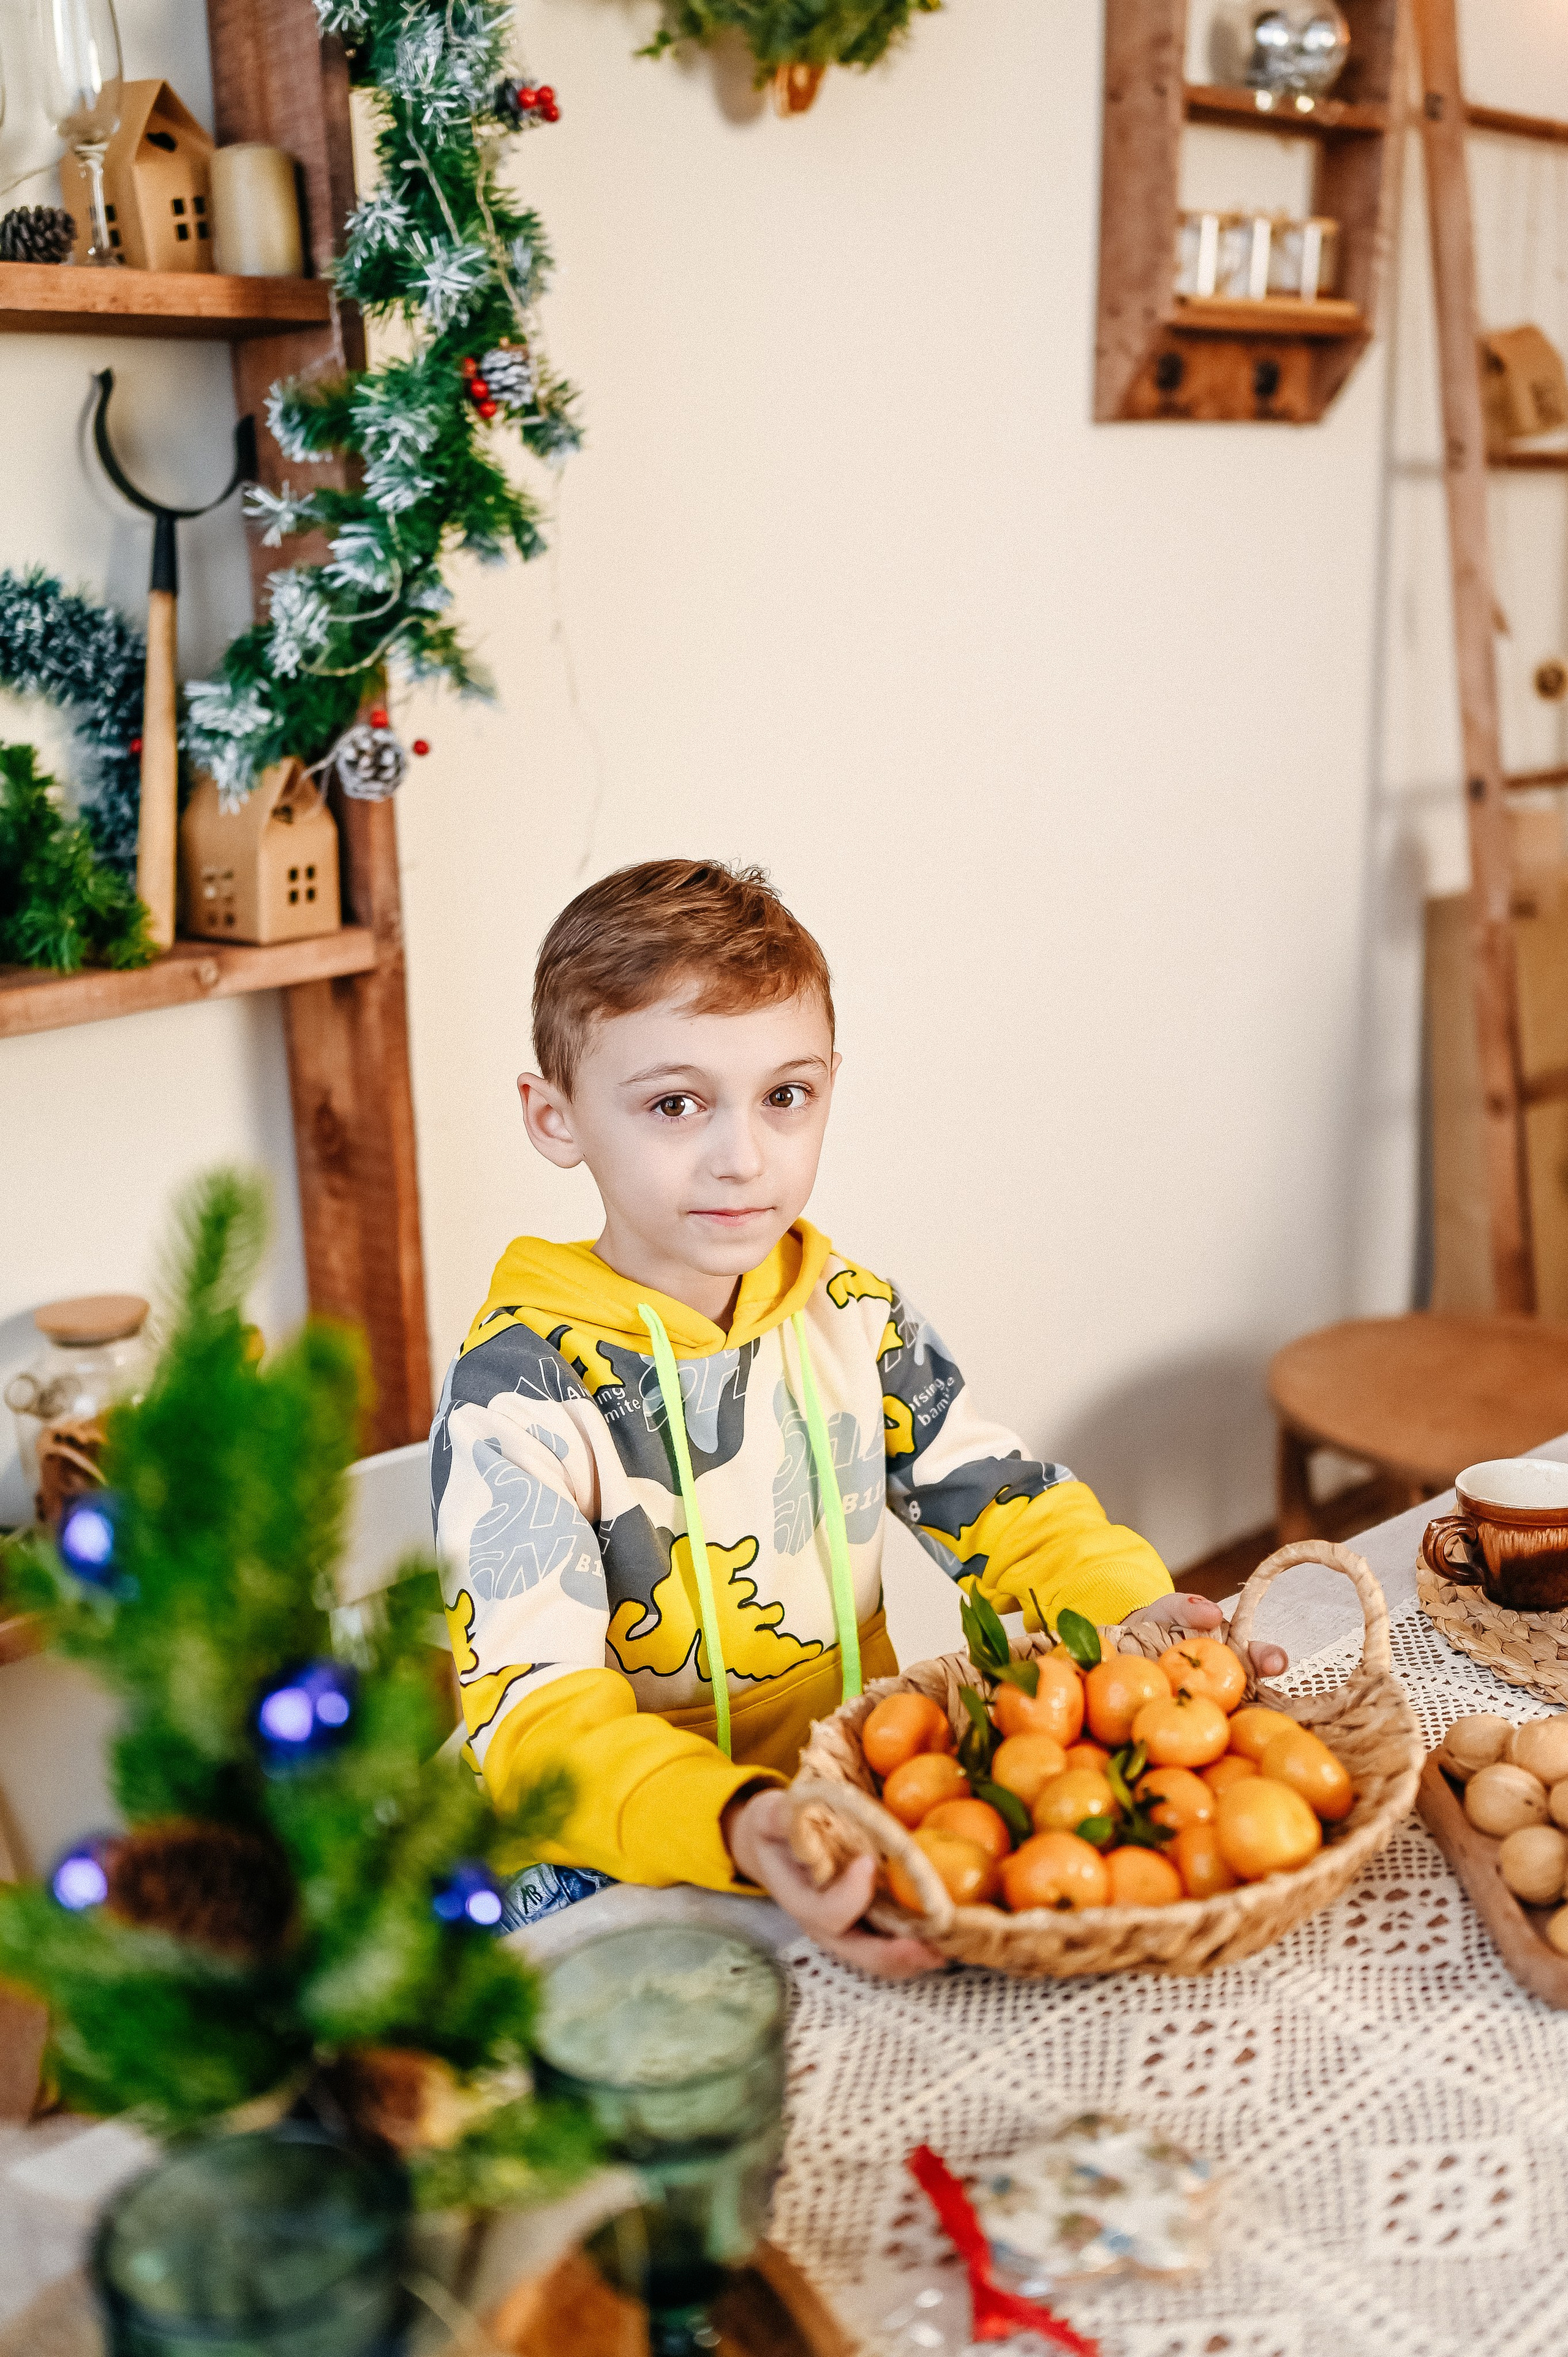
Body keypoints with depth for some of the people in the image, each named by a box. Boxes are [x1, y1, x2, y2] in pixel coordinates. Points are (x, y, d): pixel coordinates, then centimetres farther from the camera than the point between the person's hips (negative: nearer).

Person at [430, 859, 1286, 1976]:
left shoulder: (854, 1317, 2)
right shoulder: (520, 1393, -17)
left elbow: (1008, 1508, 8)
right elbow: (535, 1716, -25)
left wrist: (1142, 1609, -13)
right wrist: (734, 1826, -43)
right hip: (624, 1870, -4)